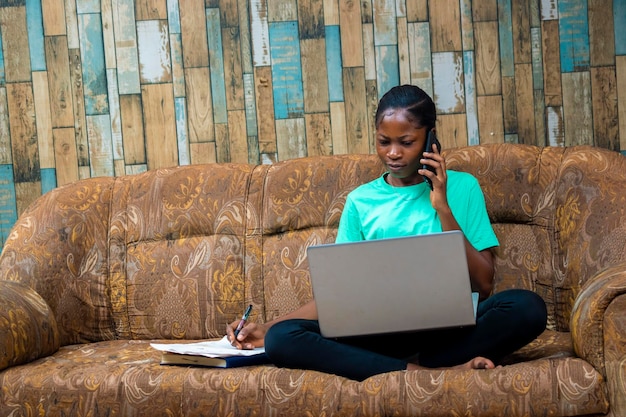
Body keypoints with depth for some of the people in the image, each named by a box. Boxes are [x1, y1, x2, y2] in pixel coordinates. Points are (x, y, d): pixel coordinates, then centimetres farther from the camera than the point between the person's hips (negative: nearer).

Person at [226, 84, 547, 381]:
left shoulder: (462, 187, 7)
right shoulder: (361, 201, 12)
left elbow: (484, 284, 1)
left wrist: (442, 208, -7)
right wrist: (267, 327, 1)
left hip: (451, 329, -1)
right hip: (382, 333, 2)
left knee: (527, 307, -31)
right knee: (282, 338, -26)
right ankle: (440, 371, -29)